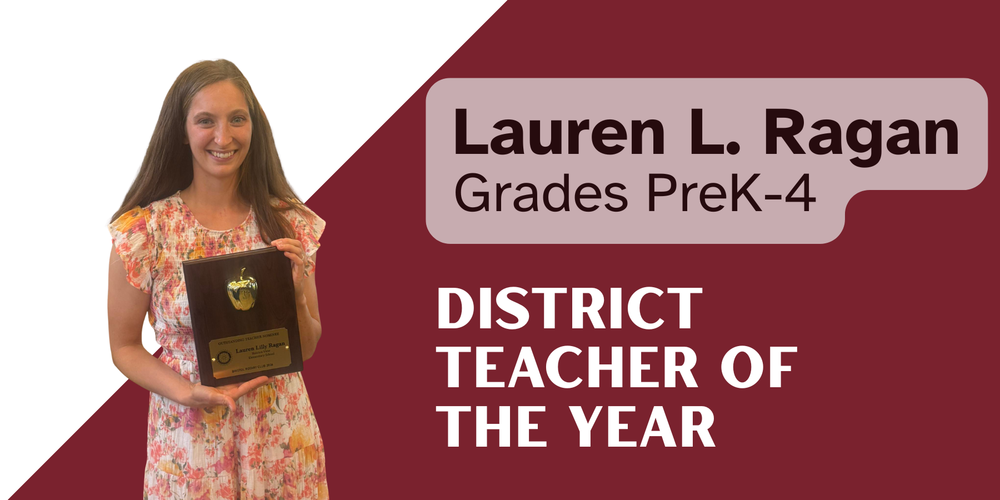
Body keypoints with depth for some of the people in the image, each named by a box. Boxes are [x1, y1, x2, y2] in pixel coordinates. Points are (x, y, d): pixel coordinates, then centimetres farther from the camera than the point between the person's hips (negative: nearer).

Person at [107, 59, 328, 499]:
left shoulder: (290, 224, -2)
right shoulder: (144, 229, -9)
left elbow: (307, 348, 5)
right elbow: (125, 347, -2)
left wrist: (296, 295, -15)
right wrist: (189, 393, -18)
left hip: (283, 436, 2)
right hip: (190, 438, -2)